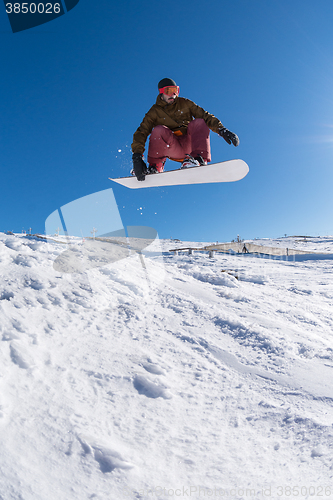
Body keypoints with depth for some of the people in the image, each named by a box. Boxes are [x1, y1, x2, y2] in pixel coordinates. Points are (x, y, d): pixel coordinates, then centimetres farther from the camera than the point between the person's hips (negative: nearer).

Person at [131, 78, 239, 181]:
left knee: (199, 122, -25)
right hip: (173, 149, -2)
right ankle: (154, 168, -25)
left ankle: (199, 160, -40)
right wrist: (137, 157, -25)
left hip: (189, 144, 2)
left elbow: (205, 116, 4)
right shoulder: (154, 112, 5)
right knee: (159, 130, -30)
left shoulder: (184, 103, 11)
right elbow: (141, 133, -7)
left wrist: (222, 130, -14)